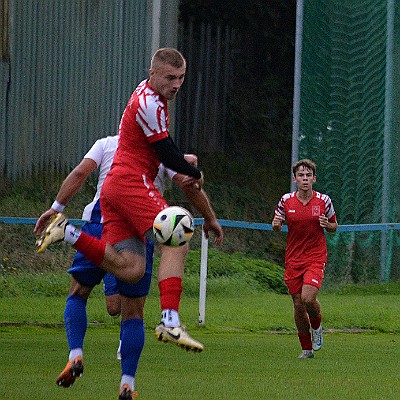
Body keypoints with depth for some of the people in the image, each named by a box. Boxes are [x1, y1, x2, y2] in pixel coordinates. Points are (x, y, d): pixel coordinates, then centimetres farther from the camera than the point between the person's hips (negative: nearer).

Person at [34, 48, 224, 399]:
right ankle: (170, 322, -34)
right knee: (176, 240, -22)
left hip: (114, 187, 10)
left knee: (131, 269, -4)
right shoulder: (149, 103, -10)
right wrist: (195, 175, 10)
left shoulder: (149, 95, 22)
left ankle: (67, 232, -3)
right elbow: (167, 154, -8)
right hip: (133, 182, -10)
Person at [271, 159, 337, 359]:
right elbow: (276, 227, 11)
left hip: (316, 258, -2)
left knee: (308, 298, -21)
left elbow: (334, 226, 9)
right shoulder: (286, 200, 0)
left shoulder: (324, 200, -3)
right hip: (293, 259, 2)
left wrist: (327, 225, -13)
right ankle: (306, 348, 16)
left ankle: (317, 325, 12)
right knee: (298, 304, 2)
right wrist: (276, 224, -13)